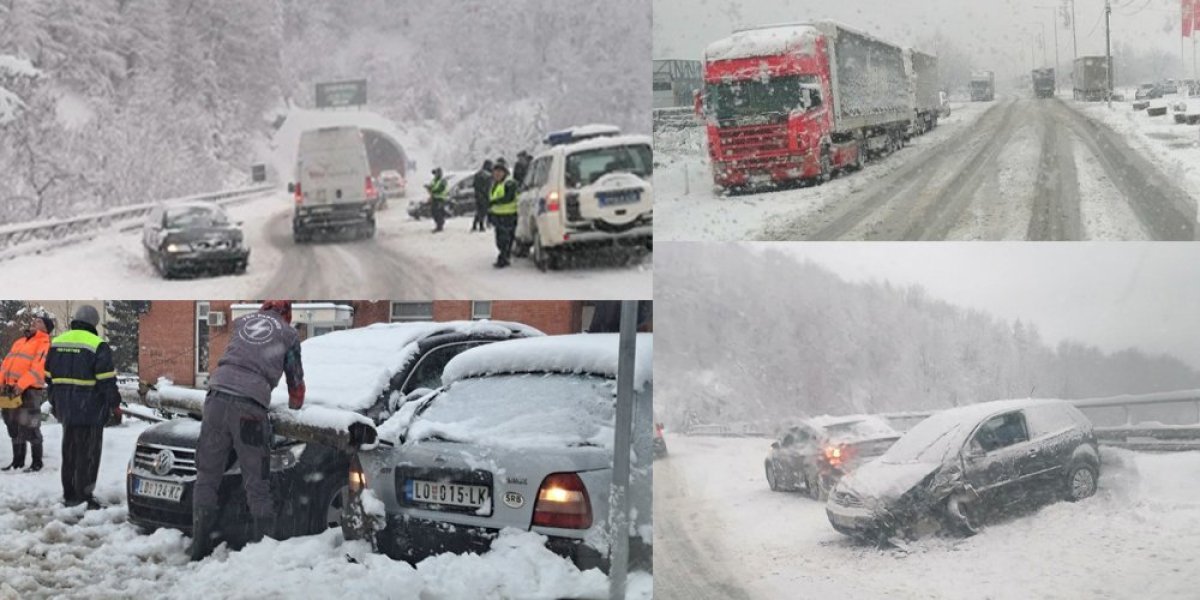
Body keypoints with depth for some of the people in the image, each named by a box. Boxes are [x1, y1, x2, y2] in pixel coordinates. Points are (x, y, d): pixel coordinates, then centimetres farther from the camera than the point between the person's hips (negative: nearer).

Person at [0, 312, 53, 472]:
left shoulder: (44, 344, -4)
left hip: (30, 391, -8)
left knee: (29, 428, -6)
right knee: (14, 427, 13)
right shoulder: (19, 342, 22)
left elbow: (38, 367, -17)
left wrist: (21, 385, -26)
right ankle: (18, 460, 23)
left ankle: (37, 462, 4)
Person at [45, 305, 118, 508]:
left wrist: (54, 402, 23)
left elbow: (49, 376, 15)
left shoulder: (56, 343, 10)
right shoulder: (97, 346, -12)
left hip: (65, 409, 6)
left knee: (69, 452, 16)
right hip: (90, 409, -6)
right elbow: (106, 380, -13)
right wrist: (114, 404, -2)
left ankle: (69, 495, 20)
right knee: (87, 454, -1)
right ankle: (83, 497, -2)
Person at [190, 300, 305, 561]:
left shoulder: (240, 322, 25)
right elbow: (296, 382, 26)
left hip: (217, 396, 3)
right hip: (250, 405, -3)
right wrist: (295, 408, 45)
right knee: (258, 484, 2)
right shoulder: (288, 334, 18)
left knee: (207, 477, 8)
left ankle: (199, 551, 7)